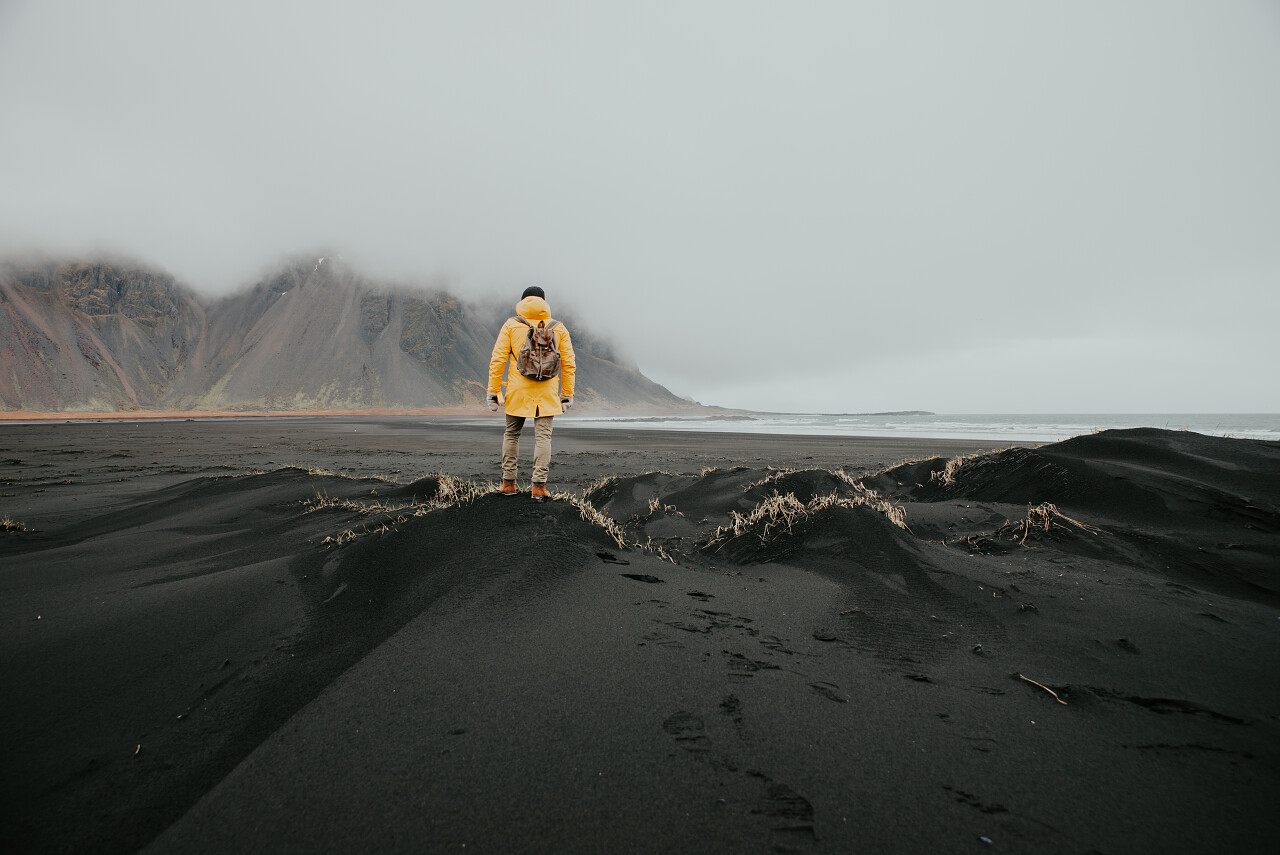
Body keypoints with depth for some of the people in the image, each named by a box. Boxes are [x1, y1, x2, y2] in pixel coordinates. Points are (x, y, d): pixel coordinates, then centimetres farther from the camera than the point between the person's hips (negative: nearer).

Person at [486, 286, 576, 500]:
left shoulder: (511, 325, 3)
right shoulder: (558, 328, 7)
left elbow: (497, 360, -2)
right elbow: (568, 364, 5)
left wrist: (493, 390, 1)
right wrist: (567, 393, 10)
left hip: (518, 392, 0)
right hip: (547, 394, 0)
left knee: (511, 434, 13)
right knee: (543, 436, 1)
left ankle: (508, 483, 17)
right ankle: (539, 486, -3)